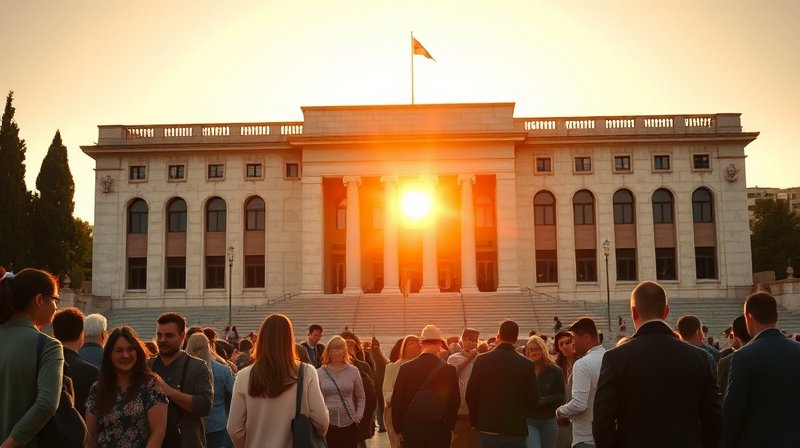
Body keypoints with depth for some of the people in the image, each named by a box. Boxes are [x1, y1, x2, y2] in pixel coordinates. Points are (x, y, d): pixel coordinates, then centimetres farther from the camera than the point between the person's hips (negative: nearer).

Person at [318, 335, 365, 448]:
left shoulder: (353, 370, 3)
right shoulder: (319, 373, 1)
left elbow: (361, 398, 9)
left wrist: (358, 416, -1)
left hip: (349, 423, 1)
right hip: (327, 423, 0)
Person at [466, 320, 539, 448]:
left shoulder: (482, 360, -6)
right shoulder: (526, 364, -7)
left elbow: (470, 395, -3)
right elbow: (534, 400, -3)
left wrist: (475, 420, 12)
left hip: (488, 428, 1)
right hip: (516, 429, -1)